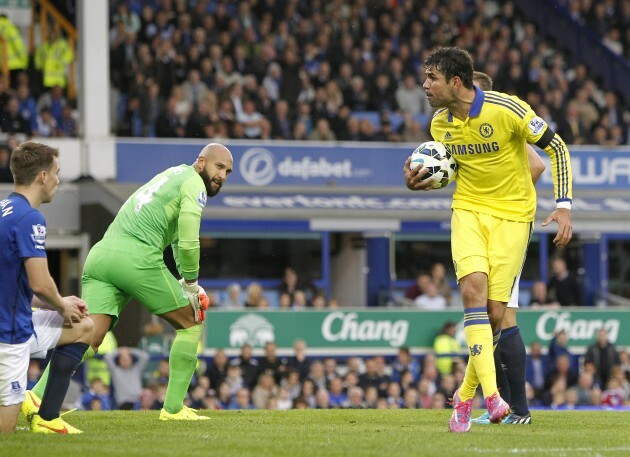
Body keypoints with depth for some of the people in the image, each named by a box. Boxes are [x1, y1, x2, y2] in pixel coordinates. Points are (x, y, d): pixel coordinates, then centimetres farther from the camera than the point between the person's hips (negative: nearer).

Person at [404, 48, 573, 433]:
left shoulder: (508, 109, -17)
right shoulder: (440, 124, 0)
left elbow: (557, 148, -8)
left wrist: (564, 206, -14)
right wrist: (420, 183, -4)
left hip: (513, 214, -3)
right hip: (469, 210, 3)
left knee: (494, 313, -6)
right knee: (473, 287, -22)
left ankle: (465, 396, 15)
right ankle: (491, 395, -26)